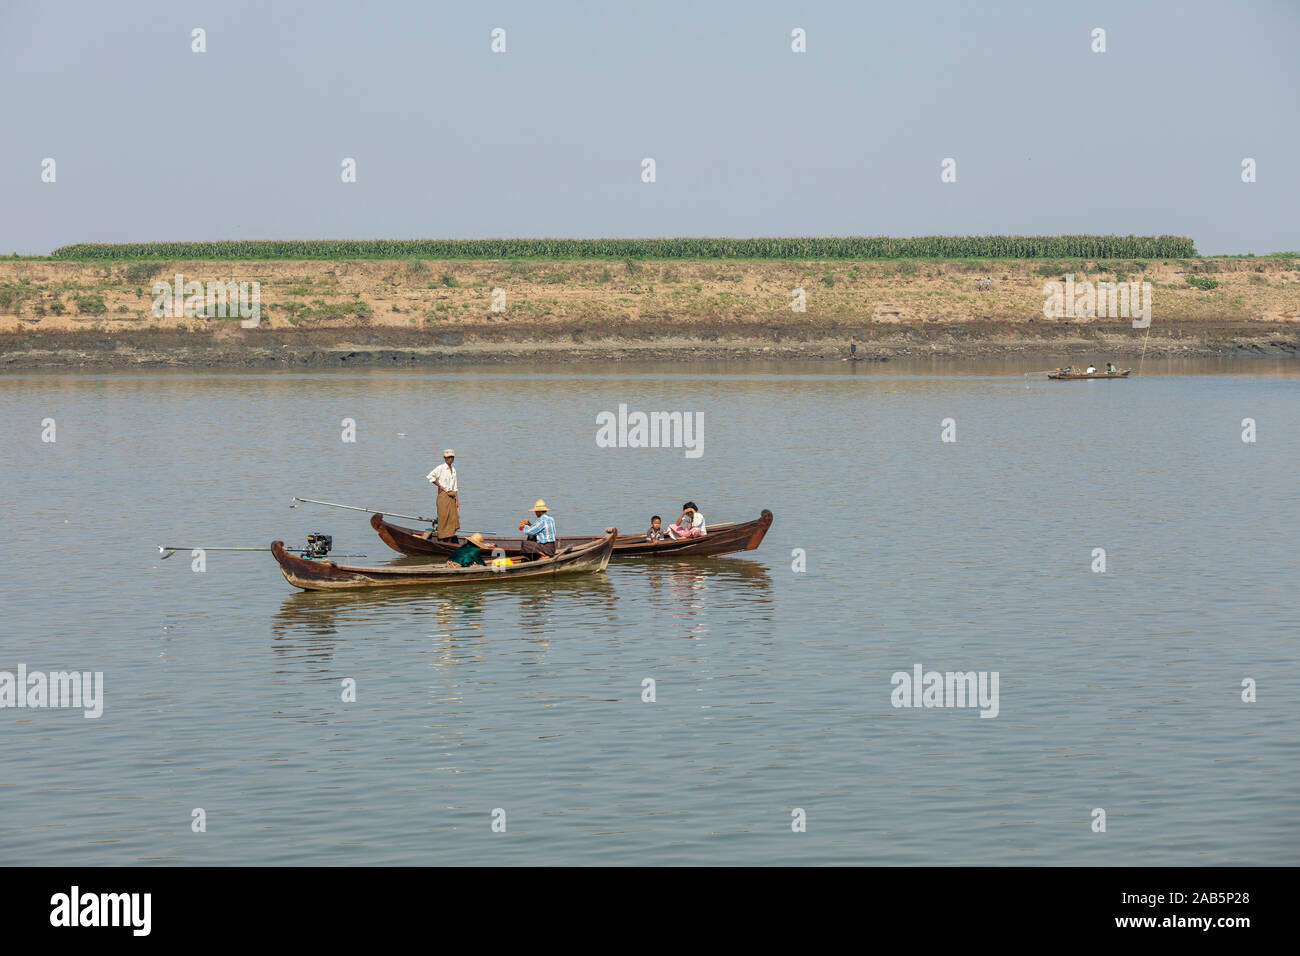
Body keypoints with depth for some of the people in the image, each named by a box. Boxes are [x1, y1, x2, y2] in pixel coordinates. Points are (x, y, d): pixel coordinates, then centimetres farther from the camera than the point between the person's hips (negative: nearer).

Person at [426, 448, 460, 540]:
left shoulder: (453, 470, 14)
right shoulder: (441, 468, -5)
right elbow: (430, 476, -13)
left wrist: (457, 500, 11)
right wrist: (439, 486, -11)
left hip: (451, 496, 6)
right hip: (443, 495, -6)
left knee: (453, 517, 2)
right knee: (443, 518, -8)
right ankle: (441, 539, -5)